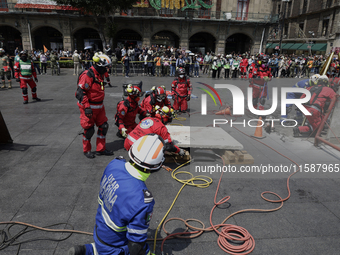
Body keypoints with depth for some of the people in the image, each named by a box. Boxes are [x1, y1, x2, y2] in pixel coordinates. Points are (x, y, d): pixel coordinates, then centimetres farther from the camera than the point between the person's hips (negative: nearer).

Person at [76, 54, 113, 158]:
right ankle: (86, 150, 21)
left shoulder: (100, 75, 11)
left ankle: (100, 149, 21)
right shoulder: (87, 75, -19)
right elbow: (80, 92, -22)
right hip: (89, 107, -9)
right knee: (89, 129, 1)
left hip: (99, 106, 9)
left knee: (104, 126, 9)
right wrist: (86, 107, -26)